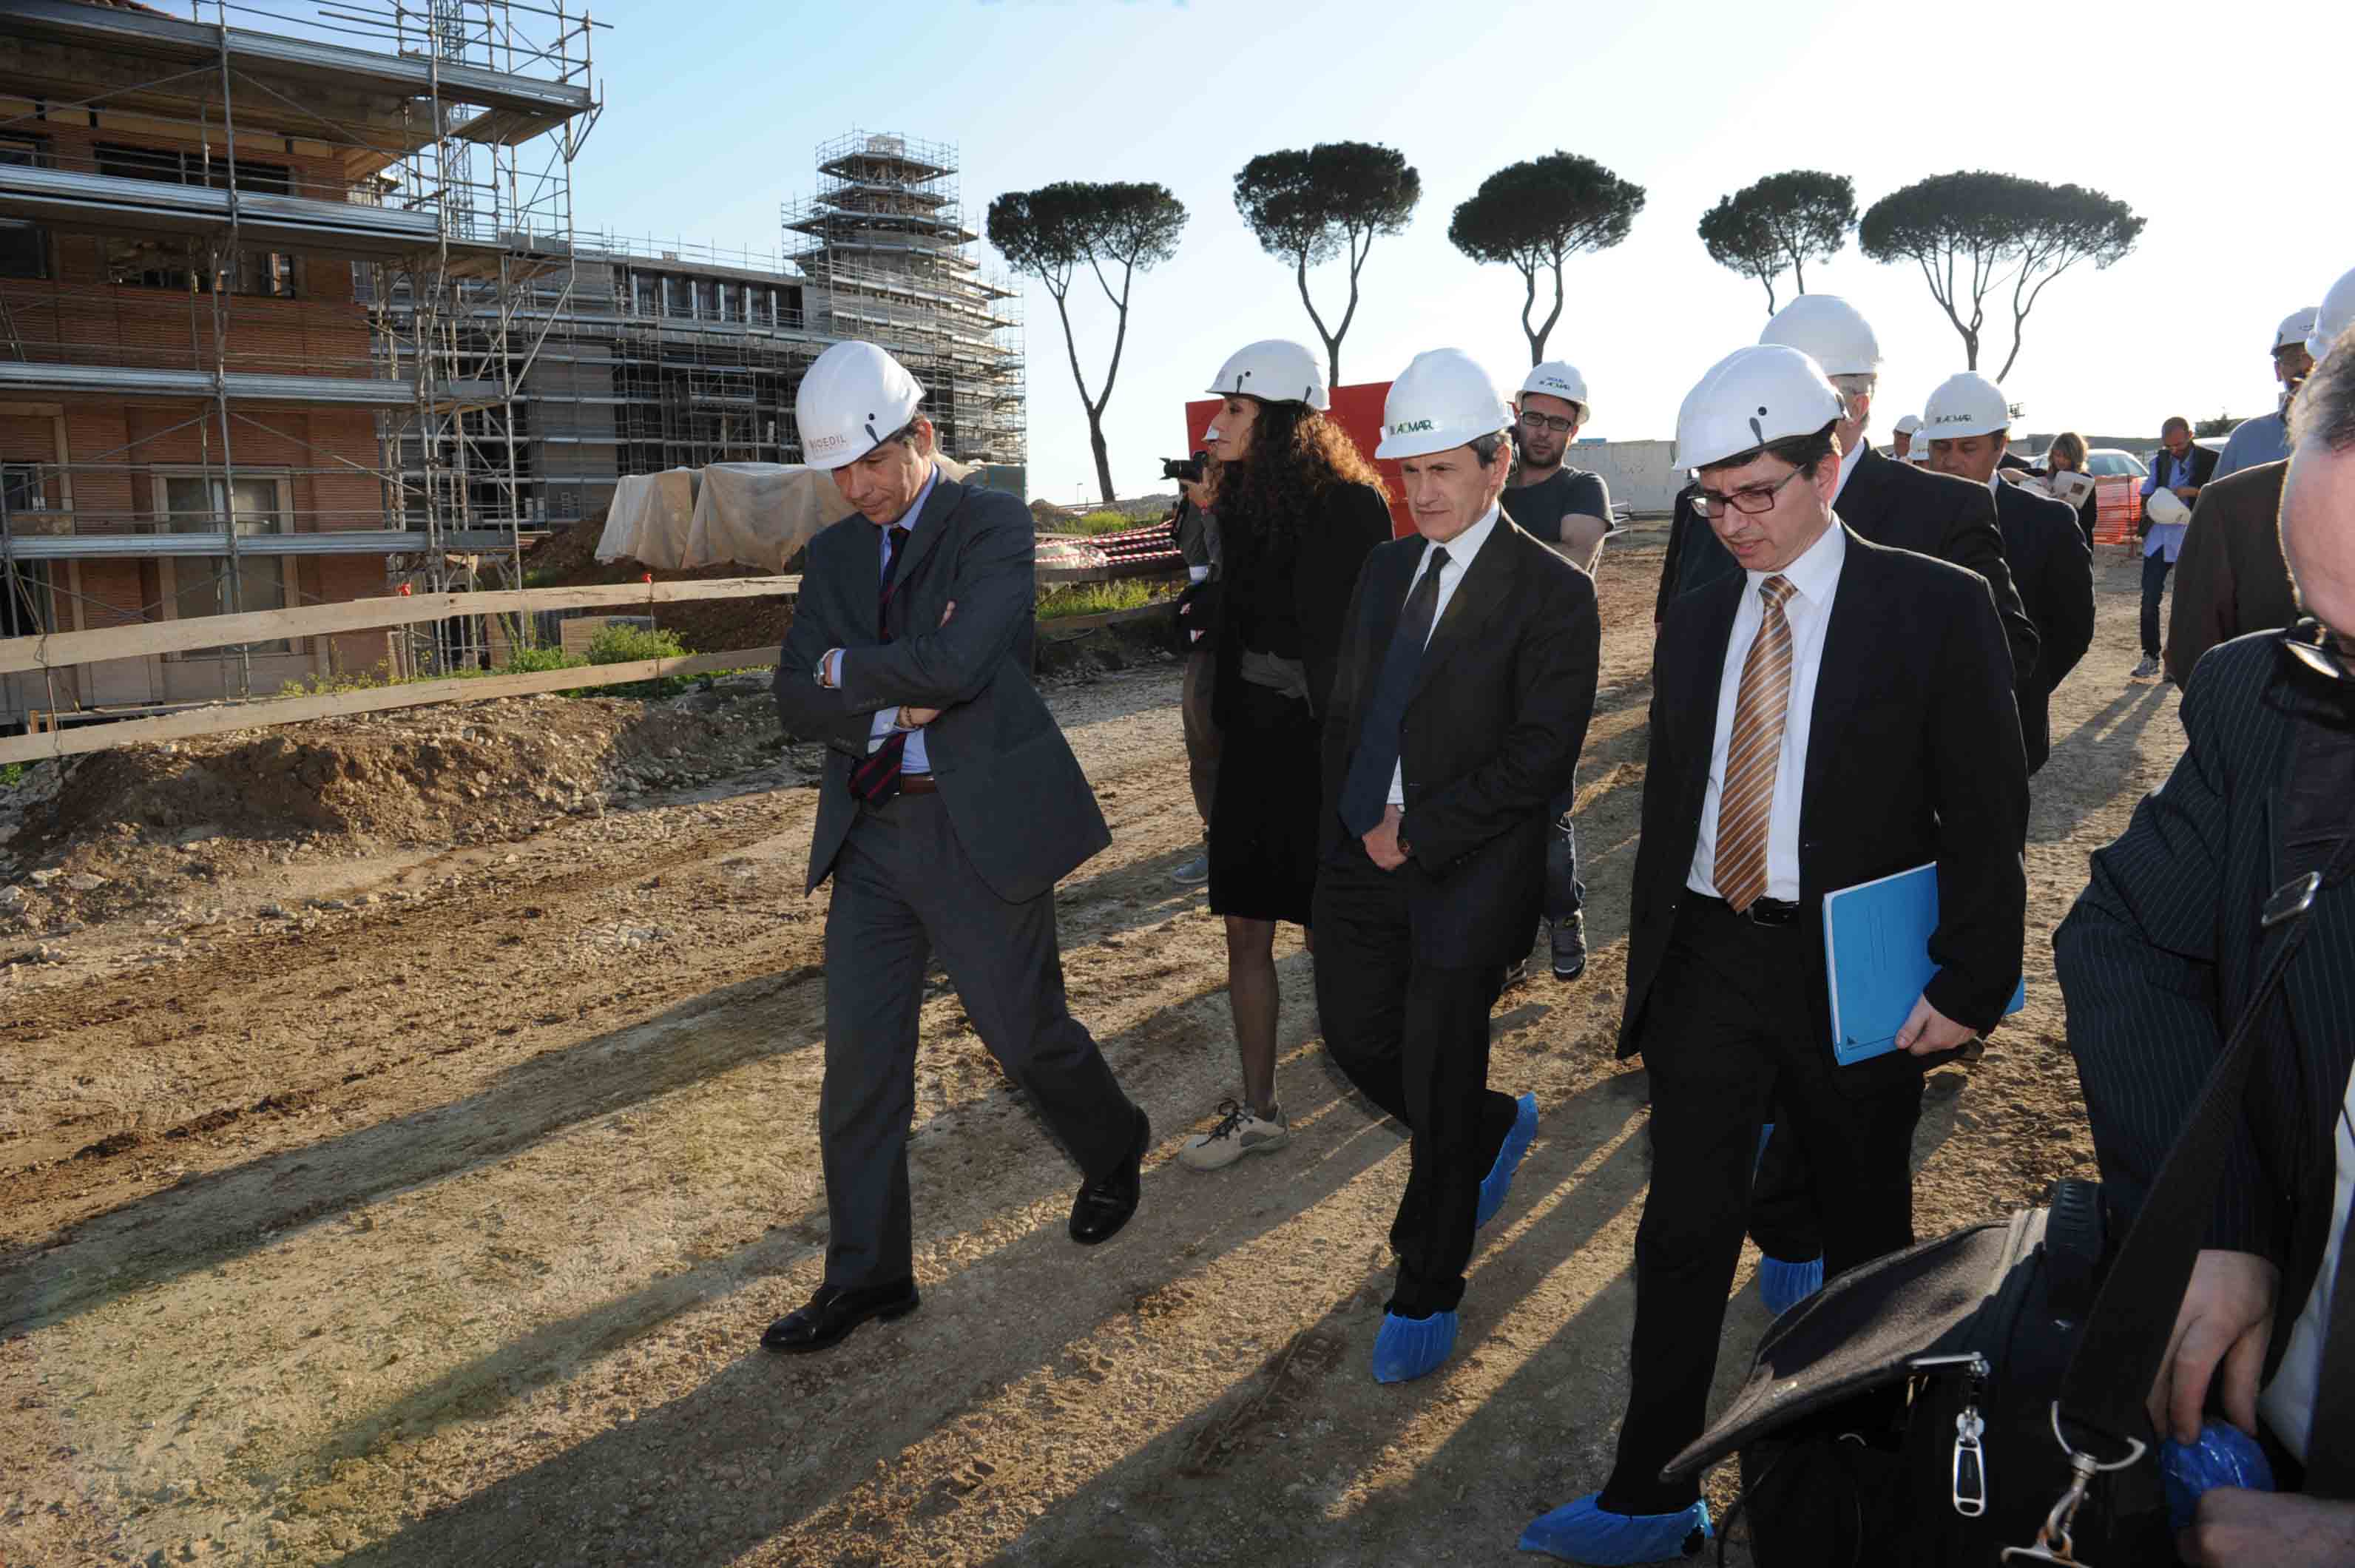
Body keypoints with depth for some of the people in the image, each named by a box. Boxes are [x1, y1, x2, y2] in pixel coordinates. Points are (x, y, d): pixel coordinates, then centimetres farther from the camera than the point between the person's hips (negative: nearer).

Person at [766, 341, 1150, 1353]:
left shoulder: (994, 526, -7)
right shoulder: (835, 554, 11)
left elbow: (957, 661, -23)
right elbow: (796, 701, 3)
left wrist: (846, 668, -8)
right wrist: (894, 704, -13)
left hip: (980, 825, -5)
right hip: (870, 831, 5)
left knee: (1025, 1033, 8)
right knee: (858, 1057, 5)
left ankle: (1115, 1153, 39)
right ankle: (866, 1275, 20)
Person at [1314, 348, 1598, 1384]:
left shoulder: (1551, 592, -11)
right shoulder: (1386, 568, 10)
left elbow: (1541, 755, -16)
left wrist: (1420, 834, -16)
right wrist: (1351, 827, 5)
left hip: (1464, 875, -6)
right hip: (1362, 864, 7)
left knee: (1438, 1092, 5)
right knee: (1357, 1042, 15)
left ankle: (1425, 1293, 26)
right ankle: (1498, 1130, 45)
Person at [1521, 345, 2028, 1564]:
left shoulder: (1936, 608, -6)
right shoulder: (1695, 622, 7)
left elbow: (1985, 814, -6)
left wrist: (1966, 987, -11)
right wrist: (1646, 972, 11)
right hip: (1708, 961, 3)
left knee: (1864, 1232, 14)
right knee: (1683, 1232, 5)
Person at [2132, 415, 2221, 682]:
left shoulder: (2210, 460, -3)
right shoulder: (2160, 461, 11)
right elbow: (2146, 494, 16)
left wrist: (2192, 492, -22)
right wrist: (2151, 510, -6)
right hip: (2160, 535, 4)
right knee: (2149, 598, -2)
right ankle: (2150, 657, 5)